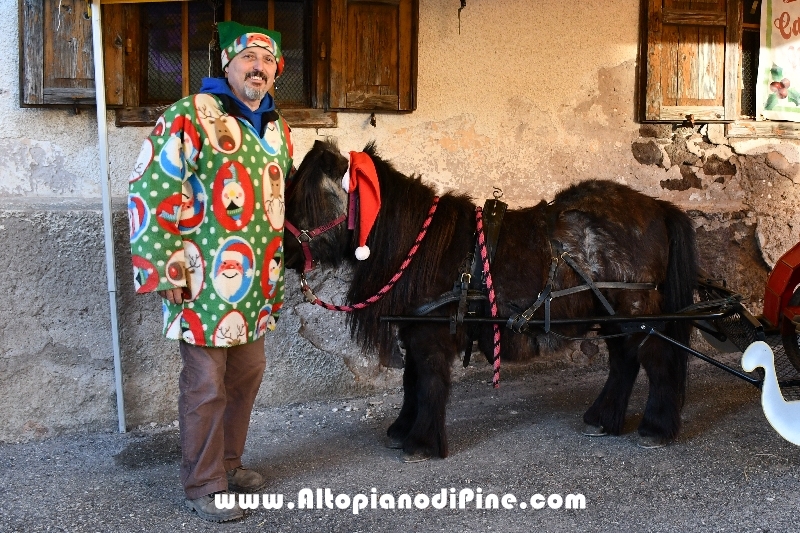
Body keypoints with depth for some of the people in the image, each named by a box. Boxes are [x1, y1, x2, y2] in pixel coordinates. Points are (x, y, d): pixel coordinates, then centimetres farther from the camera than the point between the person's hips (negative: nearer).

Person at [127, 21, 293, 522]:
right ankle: (204, 486, 17)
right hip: (206, 285, -7)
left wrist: (276, 268, 22)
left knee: (247, 374, 17)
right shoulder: (190, 117, -12)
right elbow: (151, 191, -17)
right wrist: (165, 271, -18)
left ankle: (228, 462, 35)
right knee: (206, 387, 2)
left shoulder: (277, 128, 12)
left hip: (257, 287, 8)